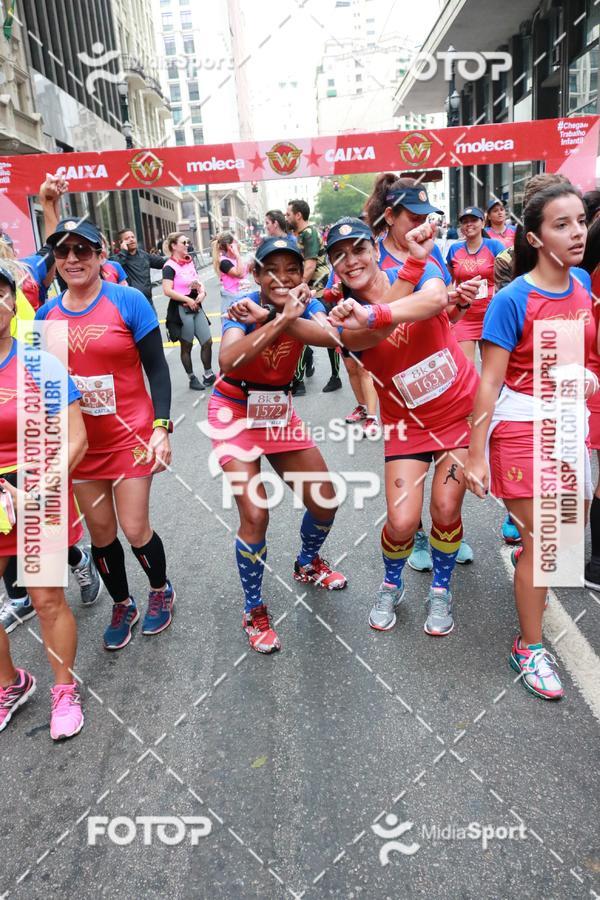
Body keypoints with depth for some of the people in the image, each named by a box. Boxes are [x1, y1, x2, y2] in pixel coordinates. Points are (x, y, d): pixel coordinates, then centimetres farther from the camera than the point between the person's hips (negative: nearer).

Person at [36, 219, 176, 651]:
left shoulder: (128, 301, -10)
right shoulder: (47, 313, 2)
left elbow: (157, 368, -7)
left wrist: (162, 428, -15)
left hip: (130, 436, -4)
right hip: (79, 443, 4)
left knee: (135, 529, 1)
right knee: (100, 532, 13)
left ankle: (162, 590, 33)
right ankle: (122, 606, 37)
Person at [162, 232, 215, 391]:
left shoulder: (190, 262, 11)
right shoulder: (170, 266, -12)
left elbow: (198, 282, 20)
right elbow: (167, 291, -21)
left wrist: (202, 292, -2)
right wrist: (188, 300, -18)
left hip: (196, 307, 7)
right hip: (181, 309, -7)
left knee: (207, 342, 6)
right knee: (186, 346, 5)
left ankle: (209, 375, 21)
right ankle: (192, 379, 18)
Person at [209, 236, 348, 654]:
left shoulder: (306, 303, -10)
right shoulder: (243, 307, -20)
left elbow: (331, 337, -34)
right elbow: (228, 360, -41)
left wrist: (270, 318, -42)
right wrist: (279, 319, -46)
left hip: (280, 411, 5)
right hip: (235, 411, -4)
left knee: (325, 502, 6)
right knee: (255, 515, -15)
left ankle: (308, 564, 39)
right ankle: (254, 611, 9)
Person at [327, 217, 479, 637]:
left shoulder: (423, 271, -11)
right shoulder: (346, 315, -11)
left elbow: (435, 298, -36)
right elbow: (368, 335, -36)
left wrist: (373, 313, -52)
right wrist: (413, 262, -45)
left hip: (462, 408, 0)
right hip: (409, 422, 0)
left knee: (446, 509, -2)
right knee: (402, 522, -7)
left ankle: (441, 592, 27)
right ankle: (391, 587, 27)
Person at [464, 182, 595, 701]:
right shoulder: (512, 301, -17)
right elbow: (490, 381, -18)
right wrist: (475, 455, -19)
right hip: (521, 427, -6)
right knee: (542, 541, -2)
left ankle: (529, 578, 49)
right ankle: (529, 648, 17)